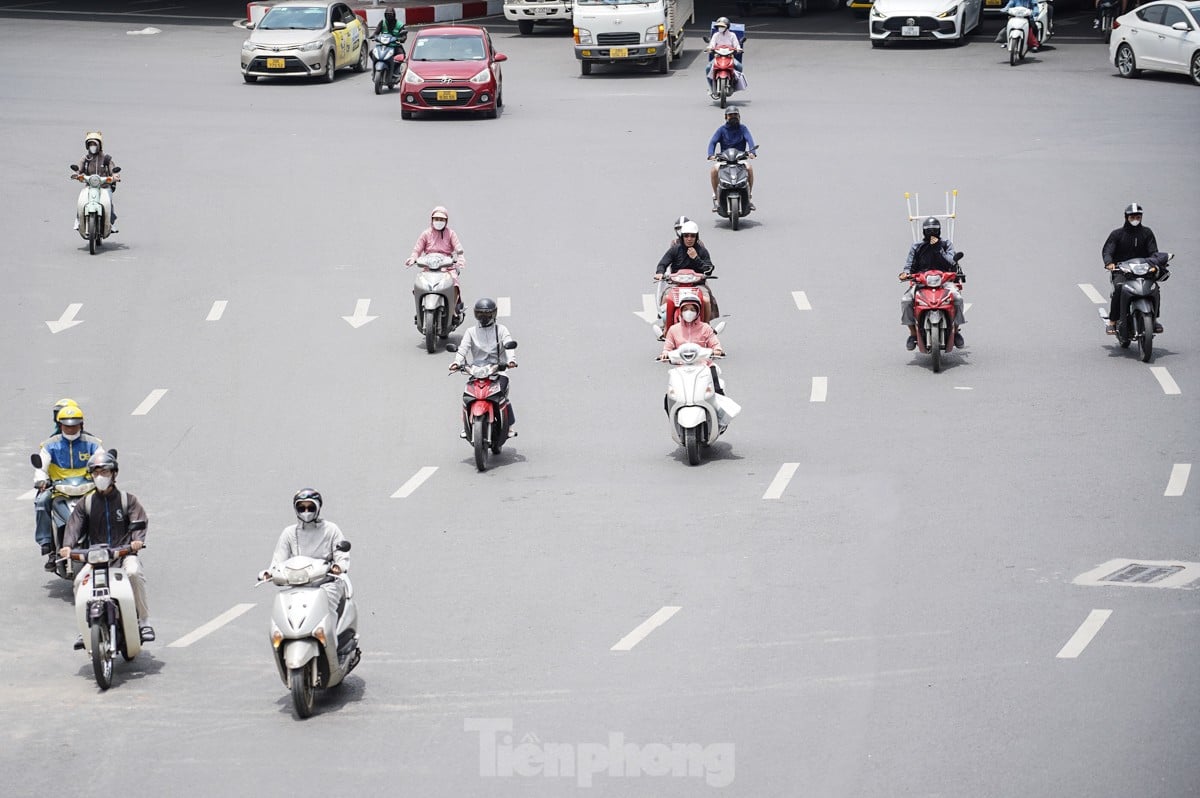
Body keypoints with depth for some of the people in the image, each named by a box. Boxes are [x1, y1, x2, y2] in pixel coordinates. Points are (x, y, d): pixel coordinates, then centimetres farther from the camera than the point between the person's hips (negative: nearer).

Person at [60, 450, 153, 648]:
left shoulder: (127, 500, 9)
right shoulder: (85, 503, 13)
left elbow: (139, 520, -4)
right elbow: (75, 525, 1)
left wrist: (138, 539, -26)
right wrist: (67, 545, -19)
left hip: (124, 553, -2)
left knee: (134, 573, -35)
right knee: (80, 581, -24)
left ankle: (144, 621, -21)